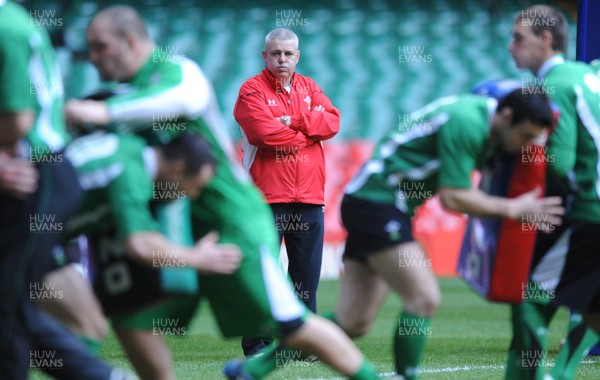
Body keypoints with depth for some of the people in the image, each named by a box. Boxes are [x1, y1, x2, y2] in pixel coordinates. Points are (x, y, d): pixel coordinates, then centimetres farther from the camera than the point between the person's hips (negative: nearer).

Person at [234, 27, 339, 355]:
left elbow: (331, 122, 0)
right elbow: (264, 131, -17)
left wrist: (293, 122, -11)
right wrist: (305, 134, -6)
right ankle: (257, 343, -1)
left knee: (307, 273, 7)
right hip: (267, 197, -5)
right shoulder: (252, 90, 0)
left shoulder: (309, 88, 16)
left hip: (309, 198, 5)